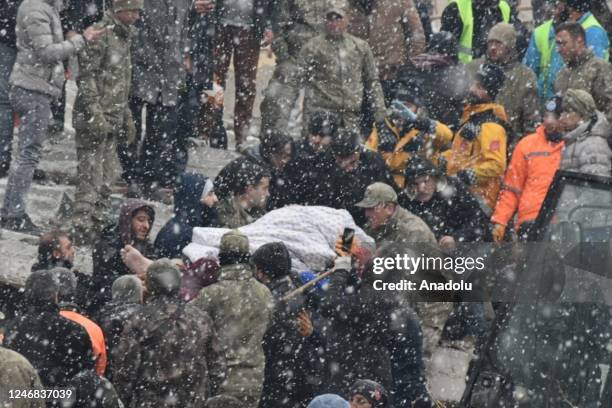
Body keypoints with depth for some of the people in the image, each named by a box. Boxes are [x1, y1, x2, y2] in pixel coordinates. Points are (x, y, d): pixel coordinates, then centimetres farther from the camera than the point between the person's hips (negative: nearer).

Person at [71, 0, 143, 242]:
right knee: (91, 176, -9)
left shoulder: (123, 36, 15)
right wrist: (95, 113, -22)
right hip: (95, 119, -9)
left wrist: (126, 117, 24)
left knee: (106, 179, 12)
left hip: (113, 119, 9)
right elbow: (86, 77, -17)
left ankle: (100, 223, 18)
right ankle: (83, 225, -8)